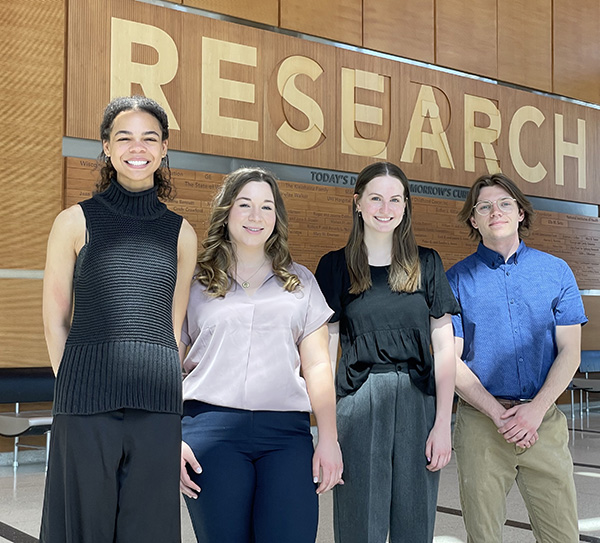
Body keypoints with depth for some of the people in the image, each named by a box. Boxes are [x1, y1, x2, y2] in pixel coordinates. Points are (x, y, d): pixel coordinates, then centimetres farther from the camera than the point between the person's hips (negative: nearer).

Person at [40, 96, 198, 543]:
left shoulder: (181, 233, 10)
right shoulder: (76, 222, 4)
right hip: (86, 406, -2)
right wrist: (75, 389, 0)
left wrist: (165, 392, 9)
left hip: (157, 407, 2)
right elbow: (55, 320, 5)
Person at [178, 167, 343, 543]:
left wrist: (329, 440, 2)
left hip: (286, 431, 1)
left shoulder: (301, 282, 16)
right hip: (212, 427, -1)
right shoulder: (195, 282, 12)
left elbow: (317, 366, 11)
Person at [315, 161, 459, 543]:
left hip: (418, 404, 1)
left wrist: (443, 423, -5)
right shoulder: (335, 266, 5)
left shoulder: (427, 264, 7)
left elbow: (444, 347, 4)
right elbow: (324, 350, 4)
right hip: (358, 406, -1)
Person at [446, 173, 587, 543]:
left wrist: (536, 410, -10)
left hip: (544, 419, 1)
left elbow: (570, 350, 3)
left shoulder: (556, 271, 7)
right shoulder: (458, 279, 2)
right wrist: (499, 414, -11)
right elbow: (451, 360, -1)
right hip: (480, 422, -1)